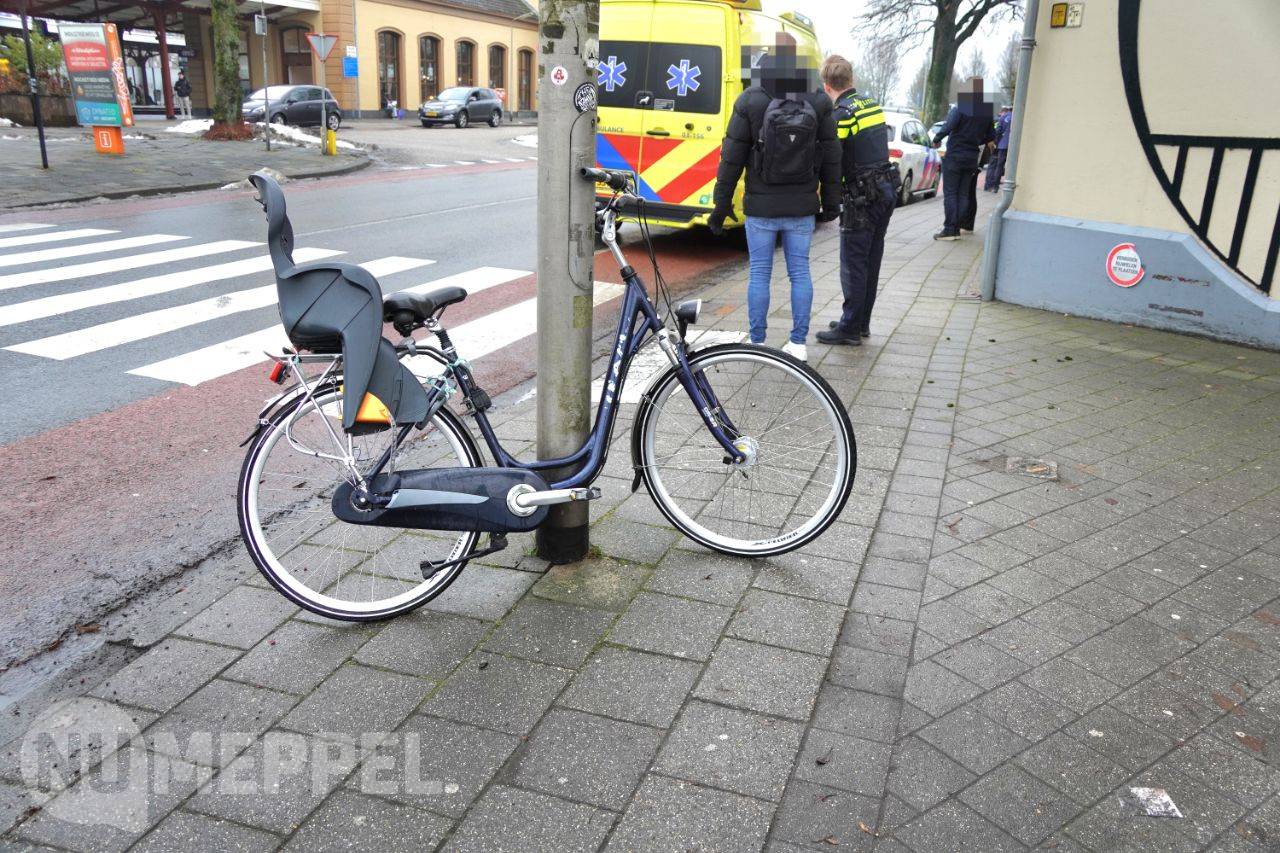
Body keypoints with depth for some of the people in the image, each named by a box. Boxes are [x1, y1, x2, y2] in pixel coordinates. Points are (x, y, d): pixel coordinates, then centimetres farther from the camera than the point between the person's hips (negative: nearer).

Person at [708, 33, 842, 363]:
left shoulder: (750, 102, -8)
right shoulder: (819, 103, 1)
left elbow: (731, 159, -6)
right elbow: (831, 159, 5)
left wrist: (722, 203, 1)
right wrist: (830, 203, 14)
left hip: (761, 208, -2)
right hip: (803, 209, 2)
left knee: (759, 274, 7)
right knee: (800, 272, 9)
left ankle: (757, 343, 12)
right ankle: (798, 343, 13)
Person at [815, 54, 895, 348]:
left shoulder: (840, 115, -15)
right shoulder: (874, 105, 11)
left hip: (862, 197, -8)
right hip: (886, 191, 8)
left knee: (853, 264, -1)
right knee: (871, 261, 14)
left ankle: (849, 328, 4)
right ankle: (862, 322, 24)